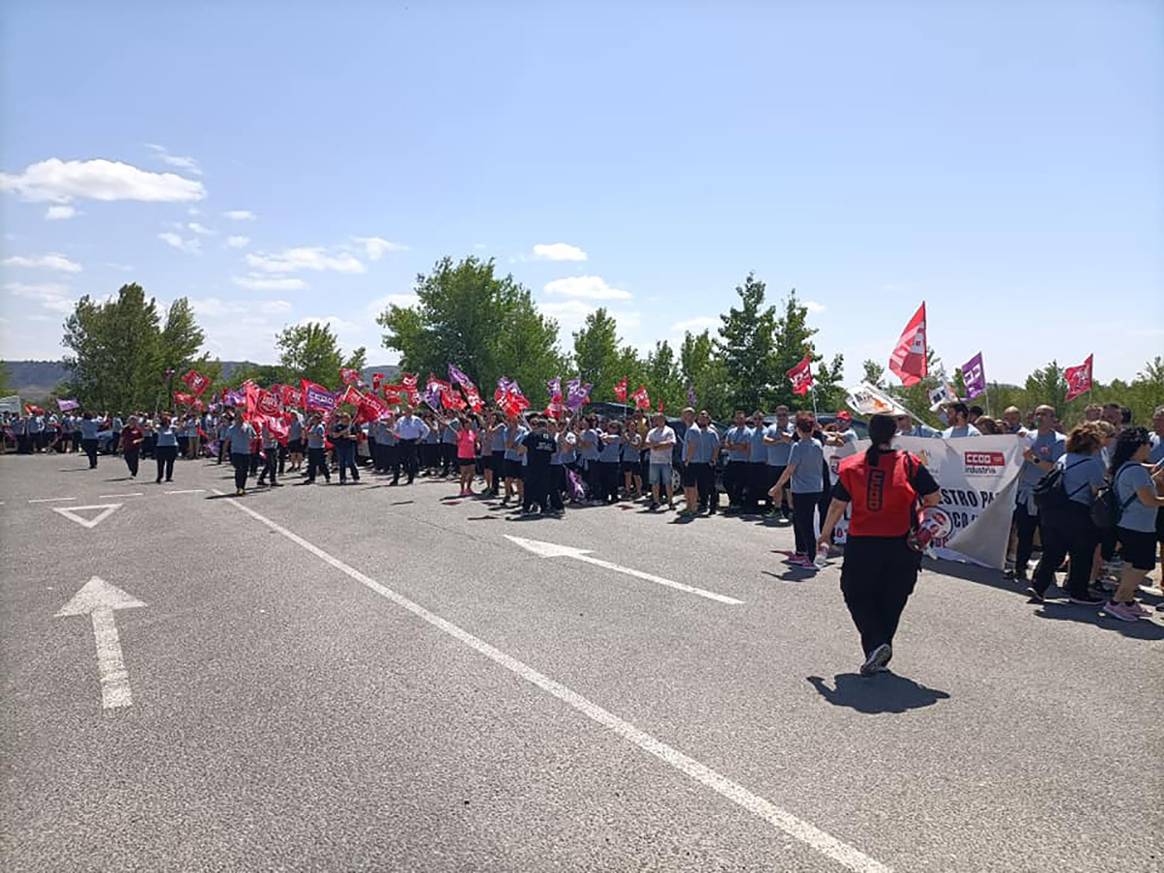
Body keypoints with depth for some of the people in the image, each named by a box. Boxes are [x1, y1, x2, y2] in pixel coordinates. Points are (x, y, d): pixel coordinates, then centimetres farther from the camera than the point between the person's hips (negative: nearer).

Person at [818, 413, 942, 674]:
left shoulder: (851, 465, -4)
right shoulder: (910, 464, -5)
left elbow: (837, 505, -1)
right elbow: (934, 498, -2)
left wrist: (824, 535, 12)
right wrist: (919, 515, 19)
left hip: (861, 544, -1)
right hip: (901, 544, 1)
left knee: (857, 595, 12)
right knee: (891, 601, 14)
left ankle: (876, 644, -9)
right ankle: (881, 657, 20)